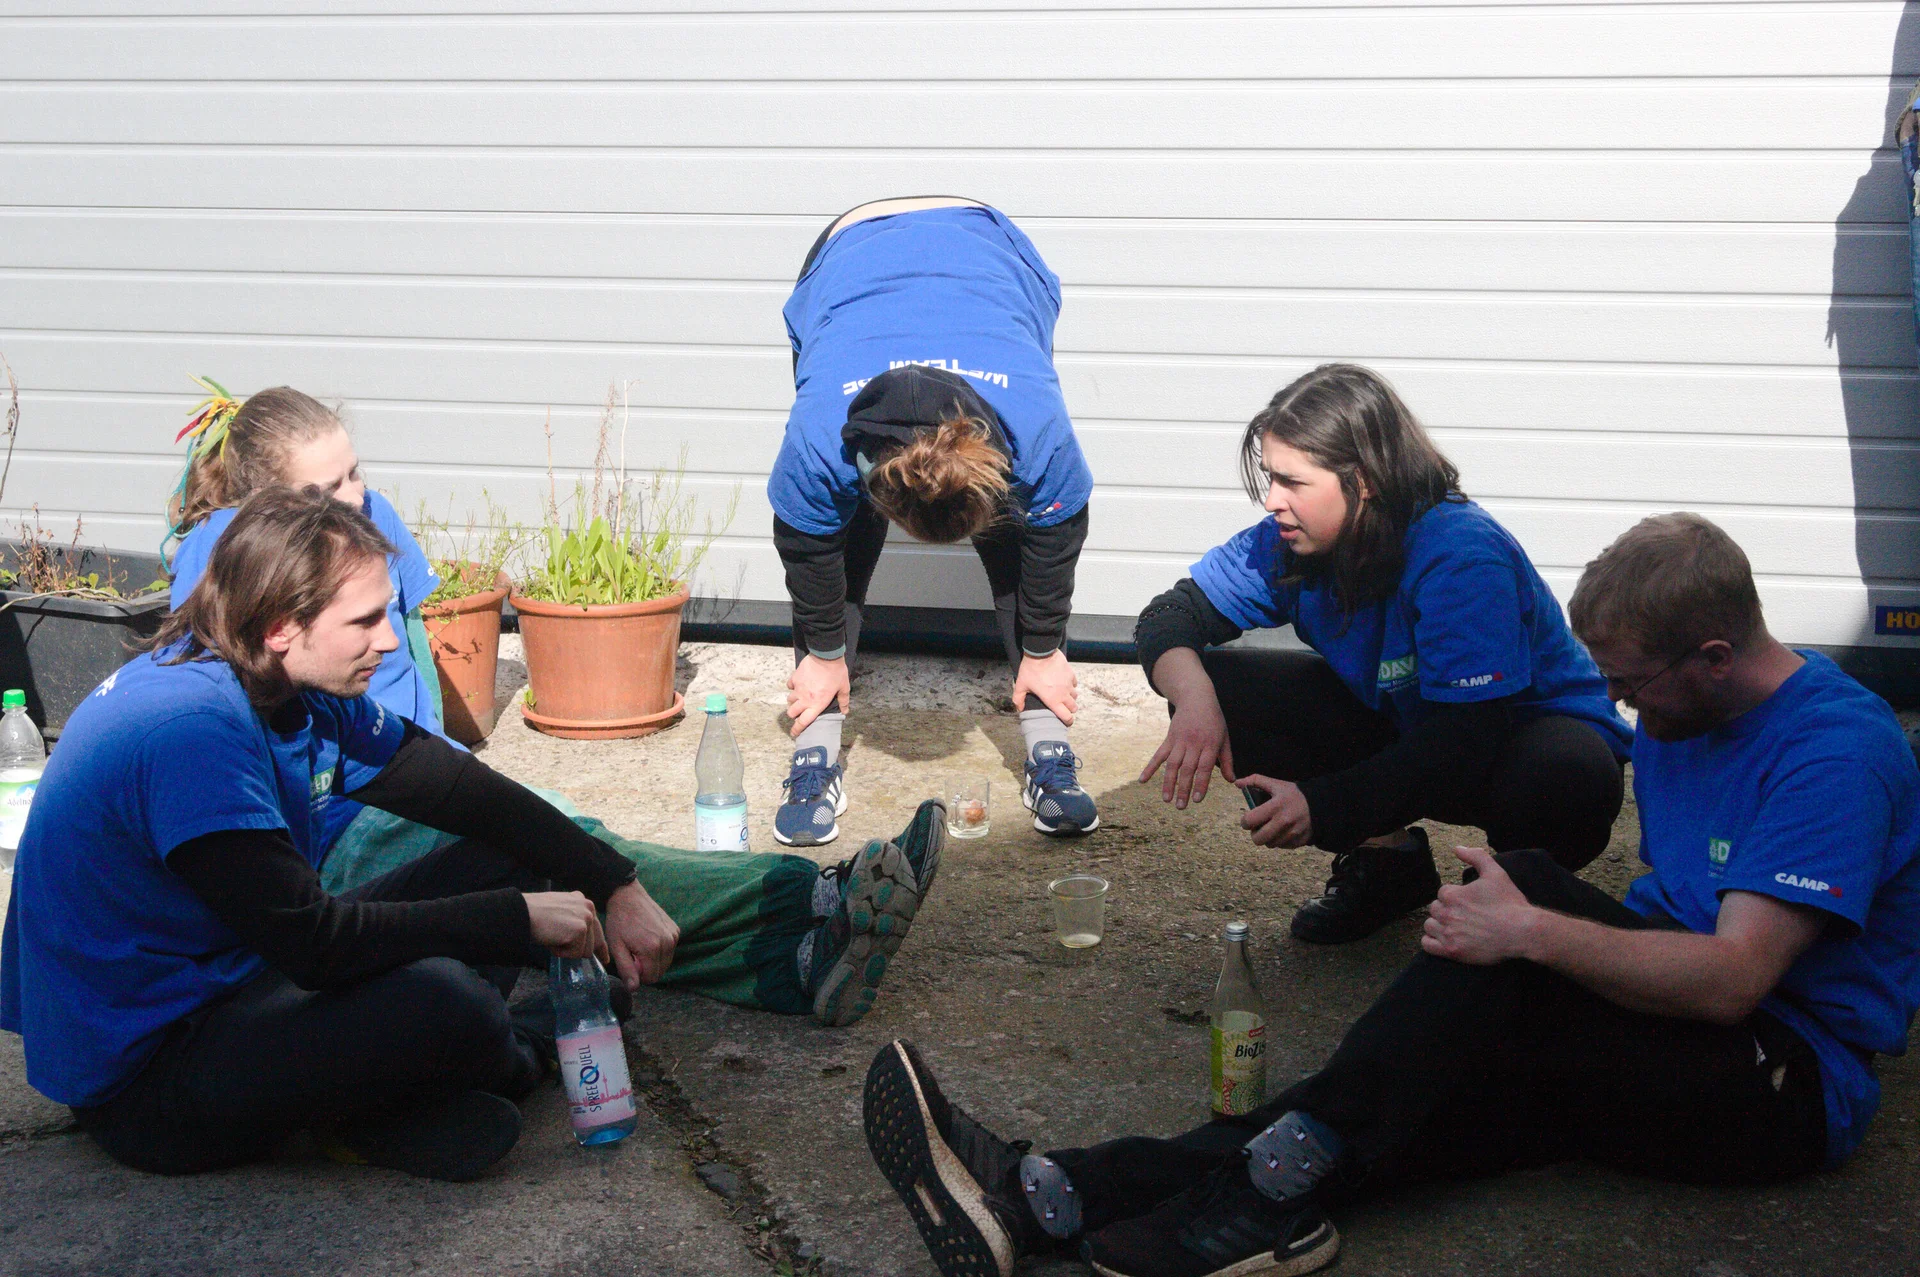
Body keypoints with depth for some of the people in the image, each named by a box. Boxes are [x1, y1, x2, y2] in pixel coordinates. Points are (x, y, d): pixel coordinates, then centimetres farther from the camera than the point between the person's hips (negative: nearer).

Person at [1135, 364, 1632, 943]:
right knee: (1209, 683, -14)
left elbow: (1468, 739, -36)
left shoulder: (1462, 559, -32)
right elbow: (1172, 614, -7)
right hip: (1395, 723, 6)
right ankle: (1386, 857, -1)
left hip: (1514, 729, -5)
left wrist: (1324, 804, -42)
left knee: (1573, 781, -42)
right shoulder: (1291, 542, -12)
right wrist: (1193, 699, -30)